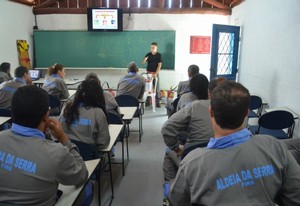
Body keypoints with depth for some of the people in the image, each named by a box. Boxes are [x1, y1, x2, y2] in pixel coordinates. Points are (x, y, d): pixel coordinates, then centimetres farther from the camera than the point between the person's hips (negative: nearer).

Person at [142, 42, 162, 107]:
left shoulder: (159, 55, -3)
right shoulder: (148, 54, 3)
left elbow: (159, 65, -8)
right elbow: (143, 63, 1)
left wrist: (155, 73, -16)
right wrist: (144, 59, -22)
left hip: (155, 73, -2)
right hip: (148, 73, 2)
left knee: (156, 87, -1)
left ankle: (157, 101, 3)